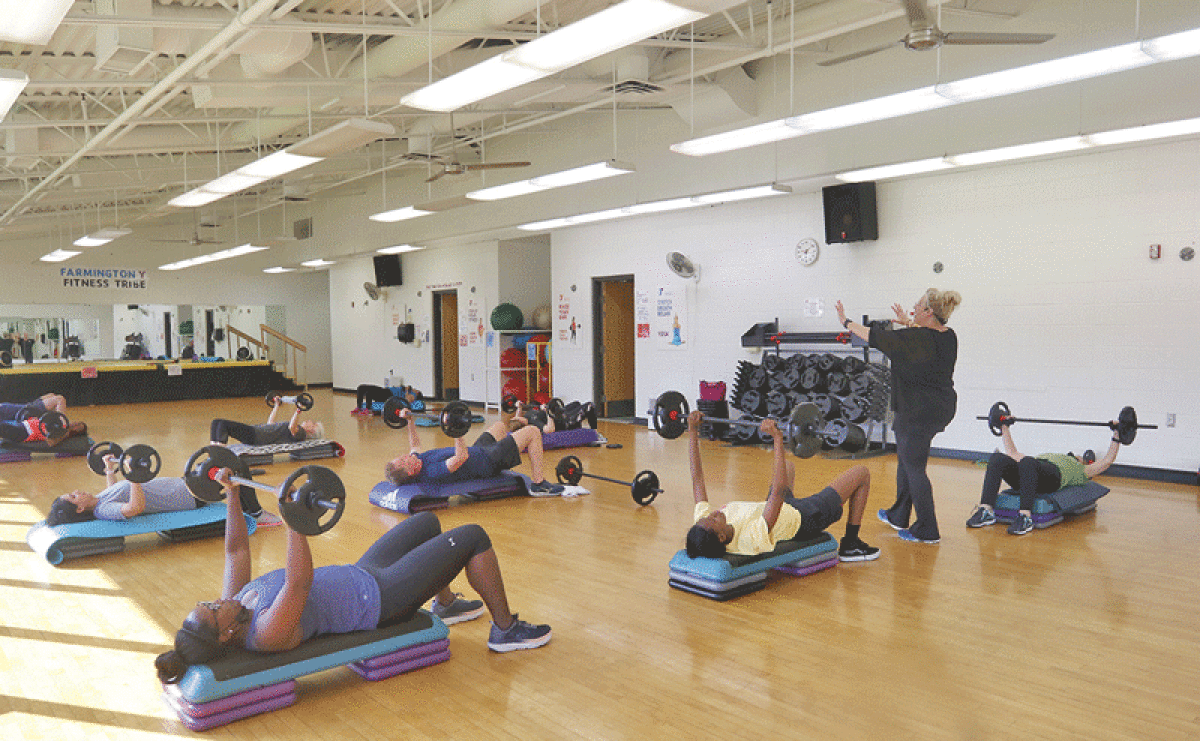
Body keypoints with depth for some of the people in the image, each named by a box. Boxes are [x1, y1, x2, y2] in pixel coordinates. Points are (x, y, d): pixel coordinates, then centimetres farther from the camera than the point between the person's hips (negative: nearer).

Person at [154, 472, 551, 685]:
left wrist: (230, 493, -1)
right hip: (381, 598, -9)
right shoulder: (267, 633, -32)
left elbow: (237, 551, 2)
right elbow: (300, 582, -46)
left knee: (428, 520, 24)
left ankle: (447, 603, 42)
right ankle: (505, 629, 11)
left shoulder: (236, 602, -6)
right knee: (474, 536, -7)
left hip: (361, 576, 10)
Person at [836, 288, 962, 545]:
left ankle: (927, 531, 6)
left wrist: (846, 322, -1)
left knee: (914, 468, 0)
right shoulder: (948, 337, 4)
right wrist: (908, 322, 39)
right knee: (905, 459, 22)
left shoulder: (917, 338, -21)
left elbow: (875, 337, -14)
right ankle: (898, 516, 36)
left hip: (919, 412, -9)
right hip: (940, 407, 9)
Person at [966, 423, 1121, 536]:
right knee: (997, 458, -30)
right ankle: (986, 511, -42)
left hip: (1051, 479, -4)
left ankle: (1025, 517, -48)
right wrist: (1005, 427, 50)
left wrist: (1117, 436, 28)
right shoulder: (1044, 457, 47)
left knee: (1026, 462, -42)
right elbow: (1012, 453, 48)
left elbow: (1107, 461, 27)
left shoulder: (1082, 471, 37)